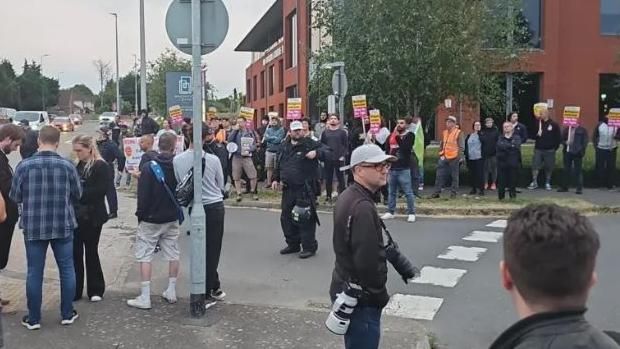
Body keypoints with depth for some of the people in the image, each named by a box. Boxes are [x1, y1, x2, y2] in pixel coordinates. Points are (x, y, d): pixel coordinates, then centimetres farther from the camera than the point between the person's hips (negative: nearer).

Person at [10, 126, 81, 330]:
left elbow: (14, 197, 0)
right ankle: (67, 314, 21)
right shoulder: (67, 166, -7)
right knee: (67, 269, 12)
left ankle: (33, 318, 18)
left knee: (34, 272, 9)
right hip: (63, 226, 0)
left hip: (33, 227, 0)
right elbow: (77, 196, 4)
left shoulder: (24, 166, -9)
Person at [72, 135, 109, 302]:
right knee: (75, 252, 8)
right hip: (76, 214, 6)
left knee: (91, 252, 4)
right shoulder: (79, 165, 11)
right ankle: (75, 290, 18)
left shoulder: (101, 166, -9)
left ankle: (96, 290, 18)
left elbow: (100, 190, -18)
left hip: (92, 216, -6)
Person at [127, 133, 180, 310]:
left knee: (144, 256, 1)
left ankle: (145, 297, 1)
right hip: (172, 219, 4)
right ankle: (171, 292, 21)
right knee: (172, 254, 13)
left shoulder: (149, 167, -14)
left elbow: (143, 195, -13)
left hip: (151, 219, -4)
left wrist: (140, 214, -1)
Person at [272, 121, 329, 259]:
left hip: (305, 189, -6)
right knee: (286, 217, 13)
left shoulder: (310, 144, -4)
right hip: (288, 189, 7)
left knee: (306, 218, -6)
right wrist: (275, 179, 17)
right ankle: (293, 244, 28)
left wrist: (316, 153, -28)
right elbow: (278, 164, 24)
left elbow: (327, 152, -10)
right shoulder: (284, 146, 14)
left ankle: (309, 247, 5)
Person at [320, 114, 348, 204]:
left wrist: (343, 156, -10)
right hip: (327, 160, 3)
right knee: (328, 179, 7)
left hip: (339, 159, -2)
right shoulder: (325, 132, 10)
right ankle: (328, 197, 16)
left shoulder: (342, 132, 3)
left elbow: (346, 145, 0)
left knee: (341, 178, 1)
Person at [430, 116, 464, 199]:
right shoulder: (445, 132, 12)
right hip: (444, 158, 6)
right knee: (440, 175, 4)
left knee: (454, 176, 3)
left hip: (454, 158, -6)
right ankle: (437, 192, 8)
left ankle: (453, 192, 11)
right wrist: (441, 154, 10)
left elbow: (461, 147, -7)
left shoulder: (458, 133, -5)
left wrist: (459, 157, -12)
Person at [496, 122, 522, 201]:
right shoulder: (501, 138, 13)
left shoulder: (516, 137, 8)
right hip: (502, 161, 1)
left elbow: (516, 146, -11)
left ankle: (513, 195, 10)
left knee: (513, 179, 0)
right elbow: (499, 146, -7)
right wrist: (511, 146, -8)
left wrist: (505, 147, -8)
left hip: (513, 162, -1)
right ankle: (501, 196, 8)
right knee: (501, 180, 0)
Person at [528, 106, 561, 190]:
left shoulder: (554, 125, -1)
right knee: (535, 165, -5)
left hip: (549, 150, -2)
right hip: (538, 149, 2)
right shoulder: (537, 123, 6)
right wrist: (536, 135, -10)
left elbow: (558, 138, 3)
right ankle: (534, 182, 3)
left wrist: (555, 147, -1)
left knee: (549, 167, 6)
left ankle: (547, 183, 18)